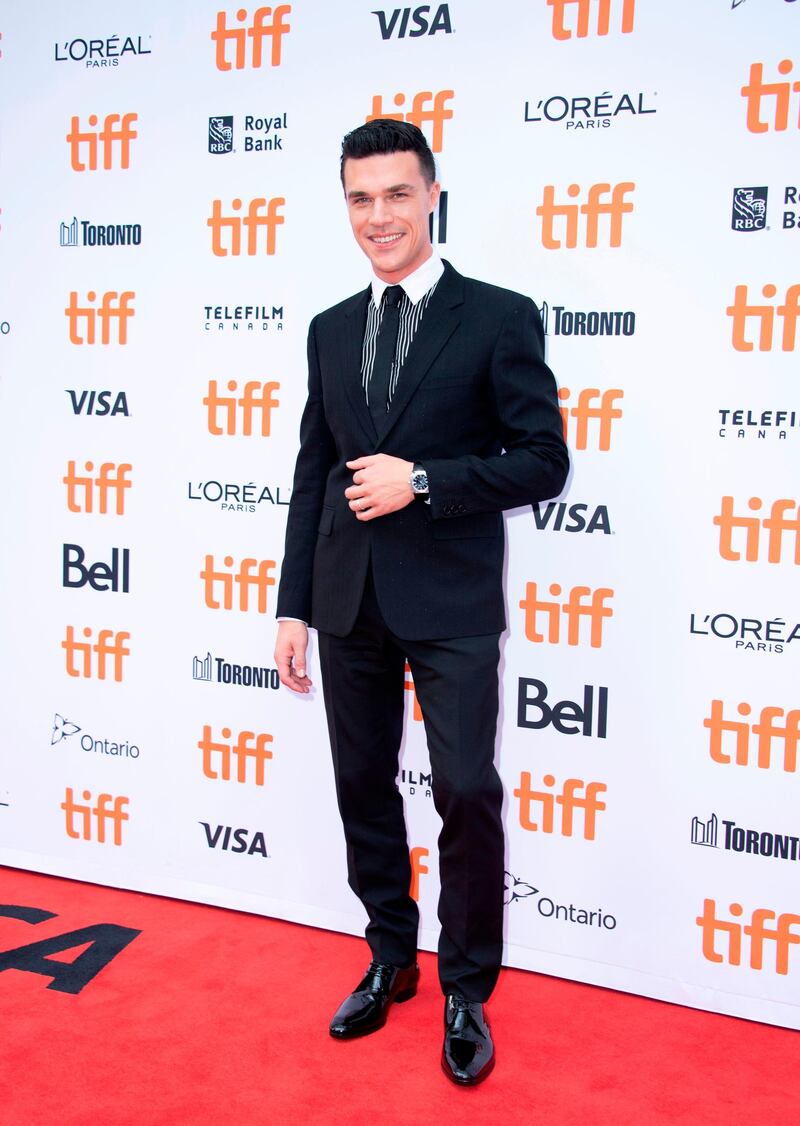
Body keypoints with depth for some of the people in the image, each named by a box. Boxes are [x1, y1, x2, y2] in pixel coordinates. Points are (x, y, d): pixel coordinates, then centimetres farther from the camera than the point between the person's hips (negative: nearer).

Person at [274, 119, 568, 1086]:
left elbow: (544, 461, -7)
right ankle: (390, 960, 33)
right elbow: (313, 473, 12)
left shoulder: (499, 317, -4)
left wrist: (422, 482, -17)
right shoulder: (331, 330, 11)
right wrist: (293, 605, 8)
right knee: (363, 787, 13)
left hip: (451, 603, -5)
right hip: (349, 599, 5)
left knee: (466, 793, -3)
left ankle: (466, 992, 19)